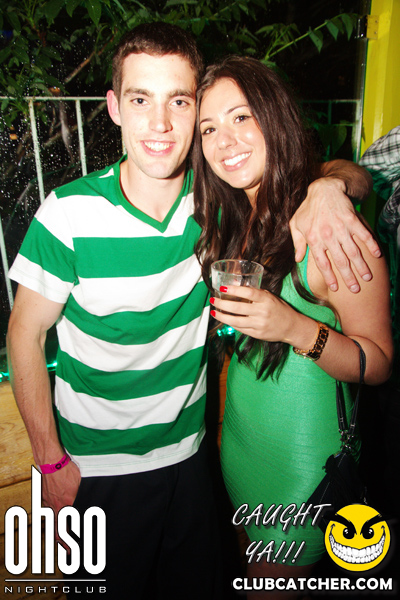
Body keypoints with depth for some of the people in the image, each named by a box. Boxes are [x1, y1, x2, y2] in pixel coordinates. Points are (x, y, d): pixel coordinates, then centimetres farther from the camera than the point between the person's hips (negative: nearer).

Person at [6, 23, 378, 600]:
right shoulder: (70, 212, -19)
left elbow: (355, 174, -1)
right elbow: (26, 335, -9)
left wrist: (328, 187, -26)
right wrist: (50, 462, -7)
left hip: (188, 456, 3)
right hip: (95, 468, -2)